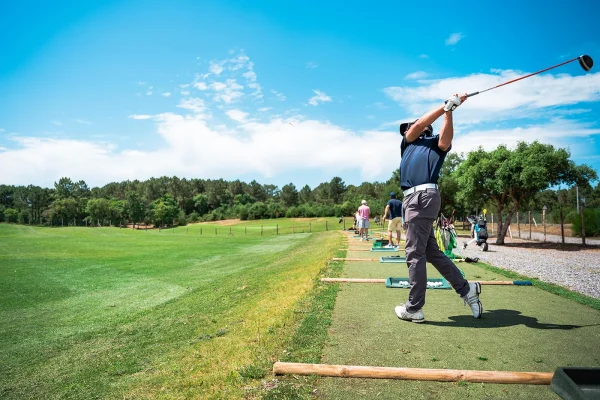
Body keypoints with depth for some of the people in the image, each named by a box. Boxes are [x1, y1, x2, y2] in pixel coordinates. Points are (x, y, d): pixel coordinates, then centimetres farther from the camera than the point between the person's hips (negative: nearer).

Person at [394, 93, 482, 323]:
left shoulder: (436, 142, 12)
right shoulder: (407, 143, 27)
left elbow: (445, 141, -11)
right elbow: (419, 126, 10)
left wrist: (449, 112, -18)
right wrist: (444, 107, 6)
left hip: (423, 196, -7)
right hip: (413, 198, 7)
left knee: (415, 254, -6)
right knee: (431, 252, 11)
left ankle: (414, 309, 0)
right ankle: (465, 289, 20)